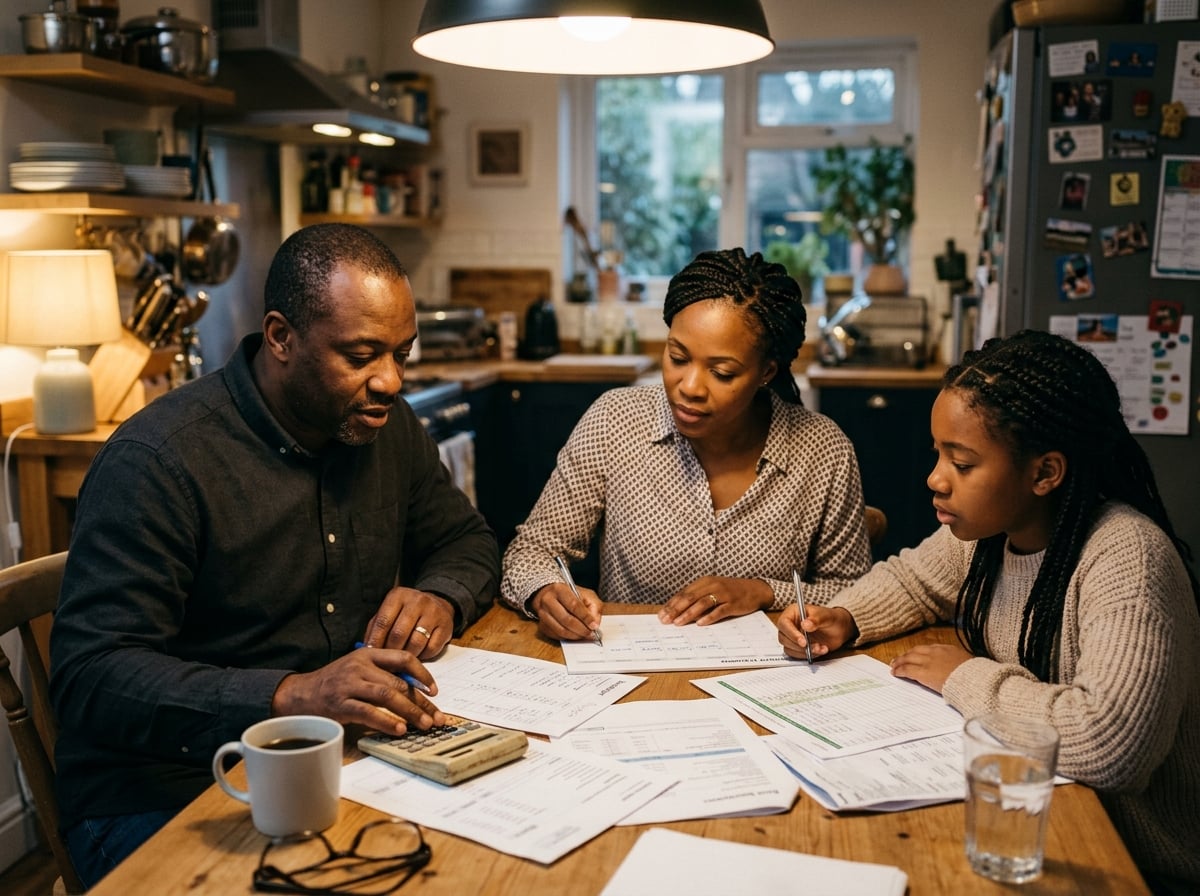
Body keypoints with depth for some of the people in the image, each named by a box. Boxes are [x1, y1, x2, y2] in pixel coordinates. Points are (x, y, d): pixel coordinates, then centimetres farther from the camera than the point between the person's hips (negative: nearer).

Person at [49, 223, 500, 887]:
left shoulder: (386, 426, 5)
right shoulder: (158, 461, -17)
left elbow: (468, 540, 18)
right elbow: (88, 677, -22)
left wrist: (441, 596, -7)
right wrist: (289, 696, -36)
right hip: (167, 799, -5)